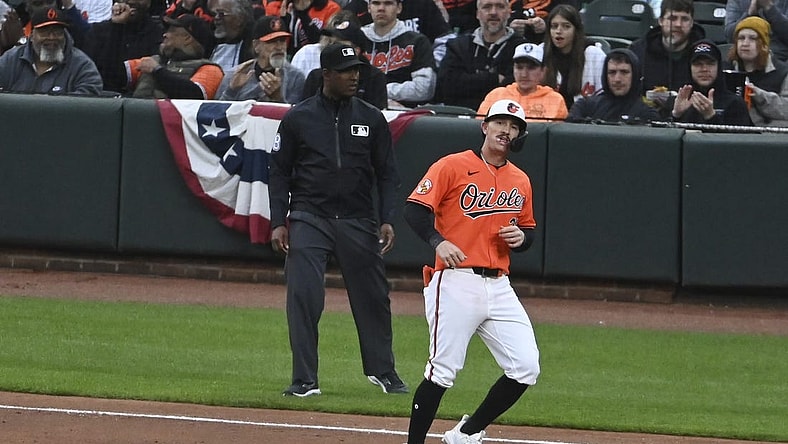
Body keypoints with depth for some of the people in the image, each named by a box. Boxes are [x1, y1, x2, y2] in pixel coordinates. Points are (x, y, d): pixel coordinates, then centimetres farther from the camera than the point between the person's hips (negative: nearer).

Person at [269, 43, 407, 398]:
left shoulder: (371, 119, 6)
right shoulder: (298, 118, 2)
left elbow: (387, 174, 9)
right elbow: (279, 172, 5)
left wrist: (387, 220, -2)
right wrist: (278, 223, -3)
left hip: (358, 222, 2)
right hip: (309, 219, -2)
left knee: (372, 296, 7)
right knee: (303, 296, -11)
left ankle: (382, 370, 25)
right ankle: (305, 380, -6)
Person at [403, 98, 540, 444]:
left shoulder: (521, 181, 16)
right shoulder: (453, 166, -2)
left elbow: (529, 231, 26)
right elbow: (415, 209, -8)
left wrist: (521, 238, 2)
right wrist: (438, 241, -25)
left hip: (499, 286, 6)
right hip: (456, 283, -6)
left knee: (525, 369, -2)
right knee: (442, 371, -9)